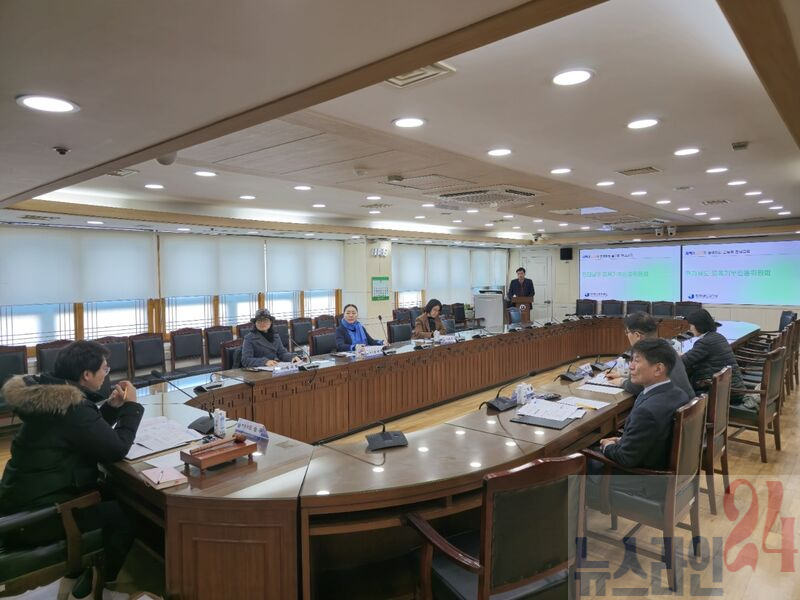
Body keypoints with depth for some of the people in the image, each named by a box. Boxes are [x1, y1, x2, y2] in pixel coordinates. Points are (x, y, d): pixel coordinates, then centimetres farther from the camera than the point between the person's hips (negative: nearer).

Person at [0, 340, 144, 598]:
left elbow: (92, 431, 18)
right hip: (35, 515, -10)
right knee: (123, 514, -3)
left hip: (25, 499, 10)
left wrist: (113, 406, 4)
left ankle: (78, 570, 34)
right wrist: (130, 406, -11)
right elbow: (116, 449, -21)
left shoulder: (50, 394, 4)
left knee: (109, 496, 21)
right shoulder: (72, 407, -27)